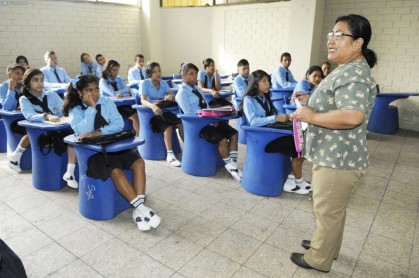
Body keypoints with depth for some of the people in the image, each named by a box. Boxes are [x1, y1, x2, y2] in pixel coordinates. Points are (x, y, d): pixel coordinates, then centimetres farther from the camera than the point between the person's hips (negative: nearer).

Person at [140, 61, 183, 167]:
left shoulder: (163, 83, 10)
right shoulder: (145, 83, -6)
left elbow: (171, 95, -2)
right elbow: (143, 100, -20)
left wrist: (170, 96, -28)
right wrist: (153, 106, -42)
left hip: (165, 110, 5)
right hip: (152, 112, -5)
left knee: (180, 123, -21)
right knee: (168, 126, -31)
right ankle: (170, 155, -30)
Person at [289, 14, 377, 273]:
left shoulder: (354, 73, -21)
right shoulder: (348, 70, 13)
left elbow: (352, 116, -34)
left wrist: (311, 116, -24)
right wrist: (311, 107, 11)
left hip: (338, 159, -10)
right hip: (334, 155, 11)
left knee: (327, 211, 7)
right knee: (332, 209, 24)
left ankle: (318, 259, 26)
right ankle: (326, 244, 43)